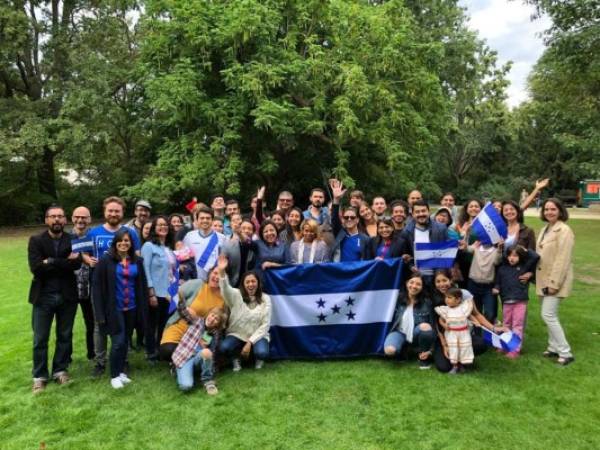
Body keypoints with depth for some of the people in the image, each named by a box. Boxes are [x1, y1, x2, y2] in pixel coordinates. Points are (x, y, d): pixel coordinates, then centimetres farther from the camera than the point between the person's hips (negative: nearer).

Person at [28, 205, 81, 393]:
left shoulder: (73, 240, 1)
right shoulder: (36, 240, -2)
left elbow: (76, 264, -15)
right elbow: (35, 267, -16)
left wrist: (51, 262, -18)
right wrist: (64, 262, -16)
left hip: (67, 296, 1)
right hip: (43, 296, -1)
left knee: (65, 336, 11)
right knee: (40, 339, 6)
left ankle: (60, 370, 27)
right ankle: (39, 376, 20)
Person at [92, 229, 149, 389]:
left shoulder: (137, 261, 4)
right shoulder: (106, 260, -9)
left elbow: (142, 285, 8)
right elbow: (97, 286, -10)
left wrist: (143, 308, 4)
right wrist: (100, 312, -13)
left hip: (131, 308, 4)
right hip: (114, 308, -4)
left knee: (125, 341, 13)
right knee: (118, 342, -5)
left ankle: (121, 371, 29)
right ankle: (114, 375, 13)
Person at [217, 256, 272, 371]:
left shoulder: (265, 299, -3)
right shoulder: (236, 295, -4)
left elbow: (265, 324, -5)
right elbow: (226, 289, -29)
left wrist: (250, 342, -15)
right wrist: (222, 272, -50)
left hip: (257, 336, 0)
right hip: (237, 335, 0)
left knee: (262, 352, -31)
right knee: (224, 348, -30)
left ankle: (258, 359, 8)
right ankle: (236, 358, 6)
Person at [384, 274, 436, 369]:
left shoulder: (426, 303, -13)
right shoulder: (399, 299, -10)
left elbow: (432, 325, -9)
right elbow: (392, 319, 4)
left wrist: (429, 349, -12)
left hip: (416, 334, 0)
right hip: (400, 332, 0)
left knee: (425, 327, -35)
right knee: (389, 350, -31)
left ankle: (424, 357, -8)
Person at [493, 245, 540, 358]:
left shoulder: (524, 267, -2)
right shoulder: (502, 268, 4)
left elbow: (536, 257, -8)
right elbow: (498, 281, 6)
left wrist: (526, 251, -1)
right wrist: (496, 288, -13)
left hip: (520, 302, -3)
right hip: (506, 301, 3)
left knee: (517, 326, 2)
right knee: (506, 325, 17)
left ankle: (515, 349, 7)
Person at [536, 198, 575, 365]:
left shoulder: (564, 230, -16)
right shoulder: (545, 229, 11)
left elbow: (563, 259, -20)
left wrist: (554, 283, -21)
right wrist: (534, 275, 11)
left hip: (555, 281, -9)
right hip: (544, 279, 9)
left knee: (548, 315, -10)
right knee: (550, 315, 14)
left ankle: (565, 353, 1)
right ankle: (554, 348, 24)